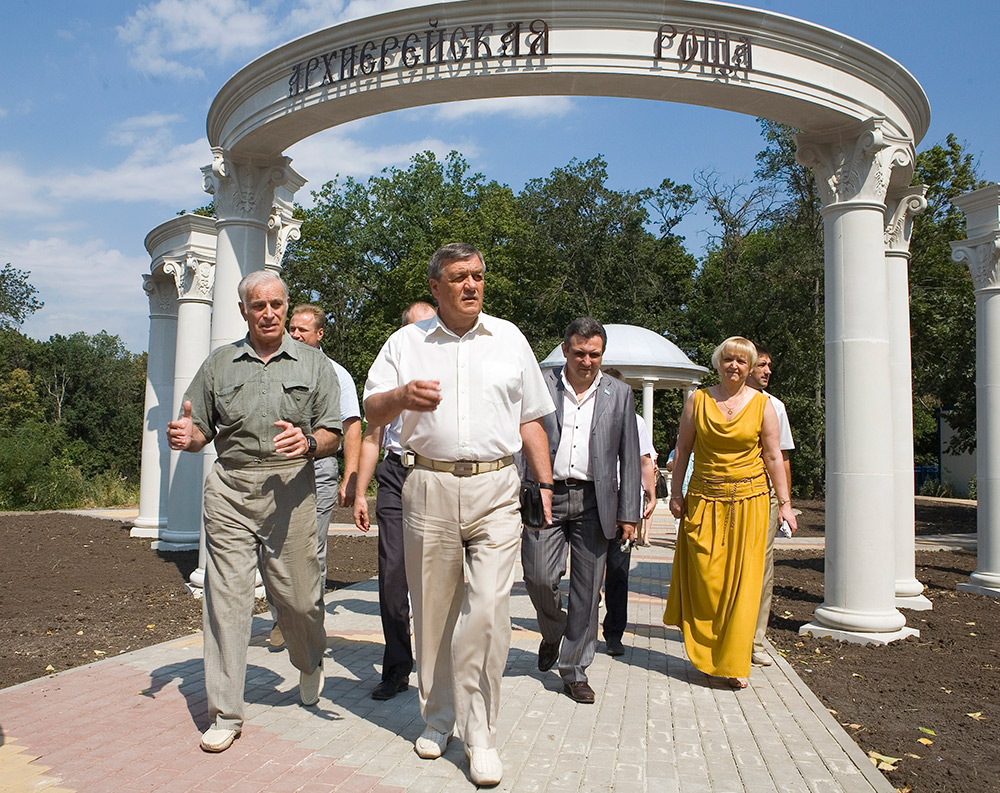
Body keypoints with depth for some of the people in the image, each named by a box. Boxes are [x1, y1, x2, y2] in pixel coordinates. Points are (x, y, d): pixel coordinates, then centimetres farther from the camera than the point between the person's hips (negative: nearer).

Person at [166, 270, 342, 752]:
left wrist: (309, 442, -17)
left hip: (290, 488, -1)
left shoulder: (313, 364, 9)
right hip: (229, 490, 1)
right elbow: (201, 431, 14)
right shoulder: (219, 364, 13)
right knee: (226, 597, -2)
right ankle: (225, 713, 9)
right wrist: (186, 436, -9)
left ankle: (310, 665, 36)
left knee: (297, 595, 4)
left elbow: (333, 435, 5)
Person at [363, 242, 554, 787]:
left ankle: (479, 732, 5)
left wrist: (545, 482, 7)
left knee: (488, 609, -9)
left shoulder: (509, 339, 13)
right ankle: (438, 717, 27)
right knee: (431, 610, 8)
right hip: (429, 487, 1)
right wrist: (401, 396, -22)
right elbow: (372, 410, 1)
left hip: (496, 489, 0)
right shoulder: (407, 342, 9)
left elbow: (531, 419, 15)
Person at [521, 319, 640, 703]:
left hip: (594, 502, 1)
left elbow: (629, 457, 8)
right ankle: (552, 633, 27)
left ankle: (574, 670, 19)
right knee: (539, 576, -7)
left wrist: (628, 513, 2)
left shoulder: (619, 394, 8)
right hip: (546, 497, -1)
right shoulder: (540, 385, 4)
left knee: (587, 588, 4)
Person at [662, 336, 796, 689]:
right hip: (705, 500, 0)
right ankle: (706, 654, 21)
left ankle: (735, 663, 11)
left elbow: (773, 457, 3)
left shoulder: (762, 404, 3)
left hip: (748, 500, 0)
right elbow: (682, 449, 7)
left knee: (742, 581, 0)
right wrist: (676, 493, 2)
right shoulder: (698, 400, 3)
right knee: (705, 580, 0)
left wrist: (784, 503, 0)